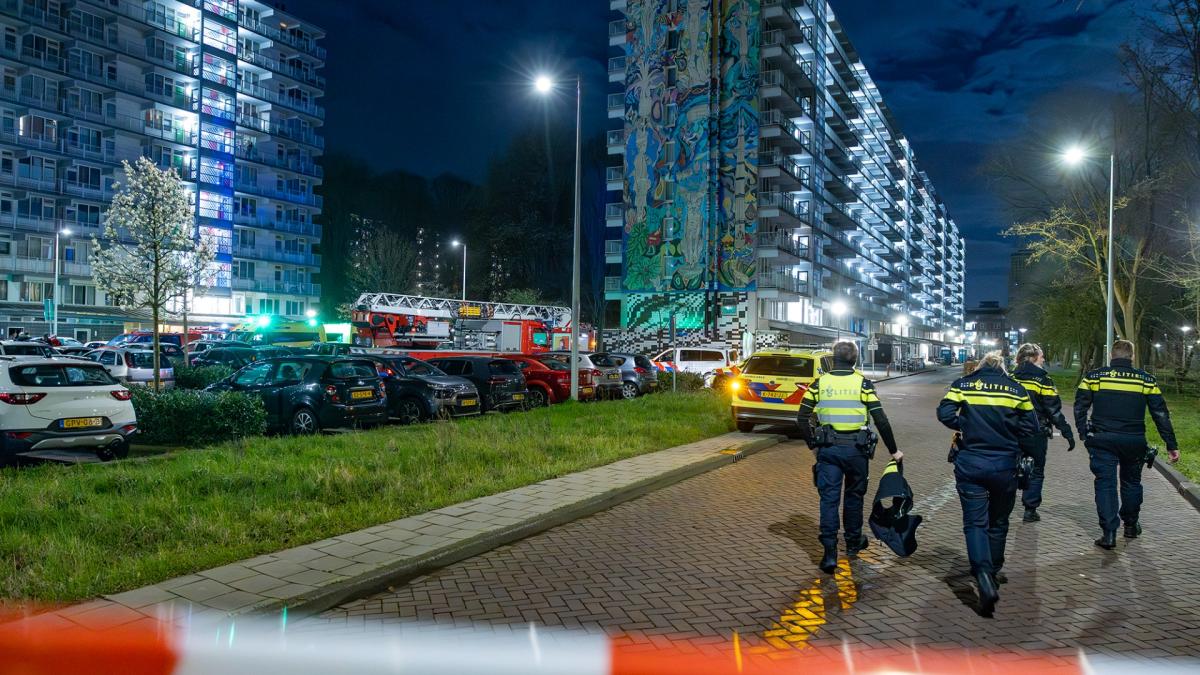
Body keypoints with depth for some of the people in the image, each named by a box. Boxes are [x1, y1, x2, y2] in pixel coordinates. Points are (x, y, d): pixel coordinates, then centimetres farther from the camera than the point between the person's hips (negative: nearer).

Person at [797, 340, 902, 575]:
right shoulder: (862, 383, -4)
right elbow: (881, 420, -6)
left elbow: (803, 418, -2)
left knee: (829, 498, 2)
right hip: (856, 449, 0)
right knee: (853, 495, 18)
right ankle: (853, 542, 34)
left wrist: (813, 444, 11)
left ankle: (830, 553, -5)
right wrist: (893, 450, 2)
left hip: (828, 449, 0)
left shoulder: (820, 382, 0)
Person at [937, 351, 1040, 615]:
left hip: (970, 464, -1)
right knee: (998, 522, 19)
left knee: (975, 522, 1)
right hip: (1005, 465, 2)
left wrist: (966, 426, 7)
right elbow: (1030, 427, 2)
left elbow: (945, 413, -10)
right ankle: (993, 572, 32)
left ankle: (984, 576, -19)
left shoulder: (963, 384, 1)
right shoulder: (1016, 388, 3)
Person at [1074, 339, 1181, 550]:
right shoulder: (1146, 380, 1)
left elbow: (1080, 407, 0)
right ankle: (1131, 525, 36)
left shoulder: (1094, 376, -2)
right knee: (1132, 482, 21)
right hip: (1134, 441, 2)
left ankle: (1109, 533, -6)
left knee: (1105, 483, 1)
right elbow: (1161, 414, 4)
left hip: (1102, 440, -2)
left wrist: (1084, 434, 9)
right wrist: (1171, 445, 8)